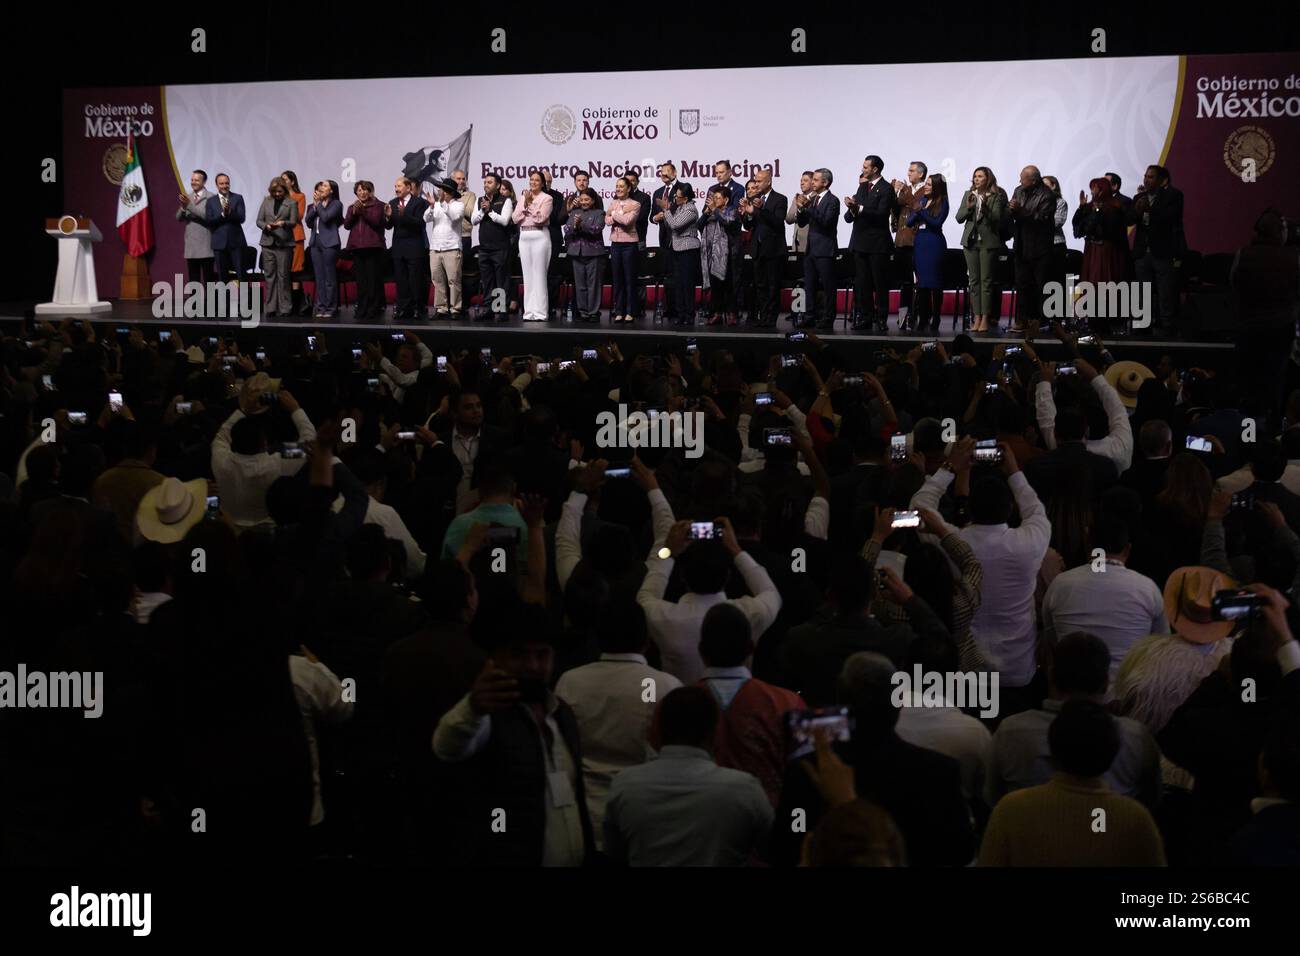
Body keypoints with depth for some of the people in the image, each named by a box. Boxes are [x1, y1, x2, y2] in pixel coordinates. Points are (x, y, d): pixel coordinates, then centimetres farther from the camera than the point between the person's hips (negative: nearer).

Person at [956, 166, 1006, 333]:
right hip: (971, 241, 4)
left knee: (986, 280, -4)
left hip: (988, 242, -4)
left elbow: (997, 219, -10)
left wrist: (985, 207, -22)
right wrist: (968, 207, -10)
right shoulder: (969, 195, 10)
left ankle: (985, 319, -2)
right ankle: (977, 318, 7)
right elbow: (959, 218, 7)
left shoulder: (996, 197, -2)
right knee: (974, 280, 4)